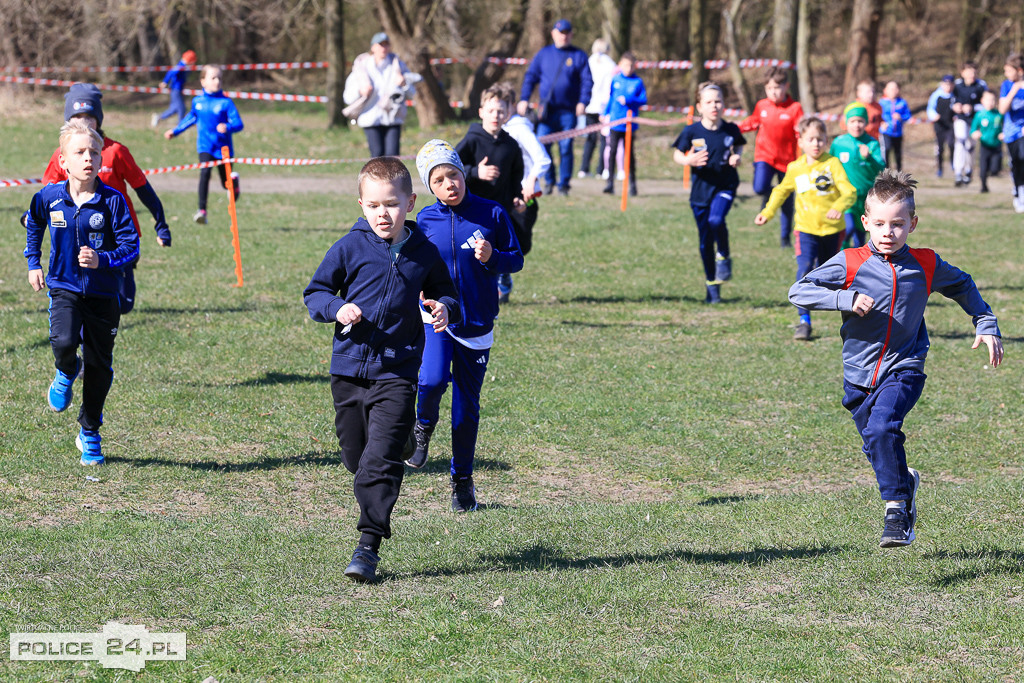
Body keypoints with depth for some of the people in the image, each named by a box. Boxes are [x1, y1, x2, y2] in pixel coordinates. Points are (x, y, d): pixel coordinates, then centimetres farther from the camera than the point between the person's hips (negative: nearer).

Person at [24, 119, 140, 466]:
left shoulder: (112, 201, -12)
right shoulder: (49, 197, -4)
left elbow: (130, 246, -11)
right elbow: (33, 224, 19)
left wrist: (101, 260, -27)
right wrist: (33, 262, 17)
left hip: (102, 293, 0)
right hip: (64, 288, 0)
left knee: (99, 365, 7)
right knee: (63, 341, -27)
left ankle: (90, 433, 28)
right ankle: (66, 374, 11)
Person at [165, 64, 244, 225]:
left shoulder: (226, 102, -9)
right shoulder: (197, 101, 3)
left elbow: (238, 124, -13)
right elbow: (191, 118, 23)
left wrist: (227, 127, -35)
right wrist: (175, 131, 29)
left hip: (223, 147, -1)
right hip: (205, 146, 1)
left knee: (226, 183, 9)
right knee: (205, 172, -23)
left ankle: (234, 180, 50)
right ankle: (202, 210, -23)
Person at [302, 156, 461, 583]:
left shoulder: (423, 253, 3)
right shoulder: (349, 248, -1)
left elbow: (444, 293, 18)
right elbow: (315, 292, 6)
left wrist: (445, 309, -5)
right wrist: (336, 307, -15)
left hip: (397, 374, -2)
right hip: (349, 368, 2)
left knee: (380, 459, -12)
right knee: (356, 459, 12)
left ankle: (369, 546, -12)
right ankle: (376, 513, 38)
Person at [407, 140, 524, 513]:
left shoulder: (492, 214, -5)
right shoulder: (425, 221, -1)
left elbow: (516, 259, 2)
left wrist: (492, 257, -18)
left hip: (477, 324, 0)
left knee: (466, 405, 7)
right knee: (432, 381, -26)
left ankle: (462, 480, 24)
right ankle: (423, 427, 8)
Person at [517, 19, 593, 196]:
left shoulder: (579, 56, 8)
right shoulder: (543, 54, 12)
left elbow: (587, 81, 3)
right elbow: (530, 77, 12)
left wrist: (582, 102, -11)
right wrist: (524, 99, 0)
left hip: (568, 111, -1)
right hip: (546, 110, 1)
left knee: (566, 148, -2)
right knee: (542, 146, -6)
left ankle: (563, 185, 7)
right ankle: (549, 181, 9)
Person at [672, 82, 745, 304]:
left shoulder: (731, 130, -4)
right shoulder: (691, 131, -8)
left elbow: (738, 145, 16)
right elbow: (677, 154, 3)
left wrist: (737, 157, -4)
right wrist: (688, 160, -18)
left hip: (725, 186, -1)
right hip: (701, 188, 1)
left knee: (716, 220, -30)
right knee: (705, 241, 8)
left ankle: (724, 257, -1)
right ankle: (712, 286, 24)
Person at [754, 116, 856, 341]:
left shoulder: (832, 164, -8)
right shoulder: (795, 168, 2)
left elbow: (850, 192, -17)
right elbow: (782, 191, 22)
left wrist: (838, 207, -36)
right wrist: (767, 212, 15)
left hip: (832, 230, -1)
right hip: (806, 230, 1)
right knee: (804, 272, -16)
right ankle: (804, 321, -15)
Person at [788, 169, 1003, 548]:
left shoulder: (926, 265, -3)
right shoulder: (850, 264, -10)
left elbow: (963, 286, 18)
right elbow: (798, 291, -14)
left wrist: (986, 325, 13)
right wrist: (846, 298, -24)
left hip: (904, 368, -2)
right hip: (859, 374, 2)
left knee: (881, 428, -27)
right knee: (876, 447, 14)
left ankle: (896, 507, -16)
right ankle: (905, 483, 47)